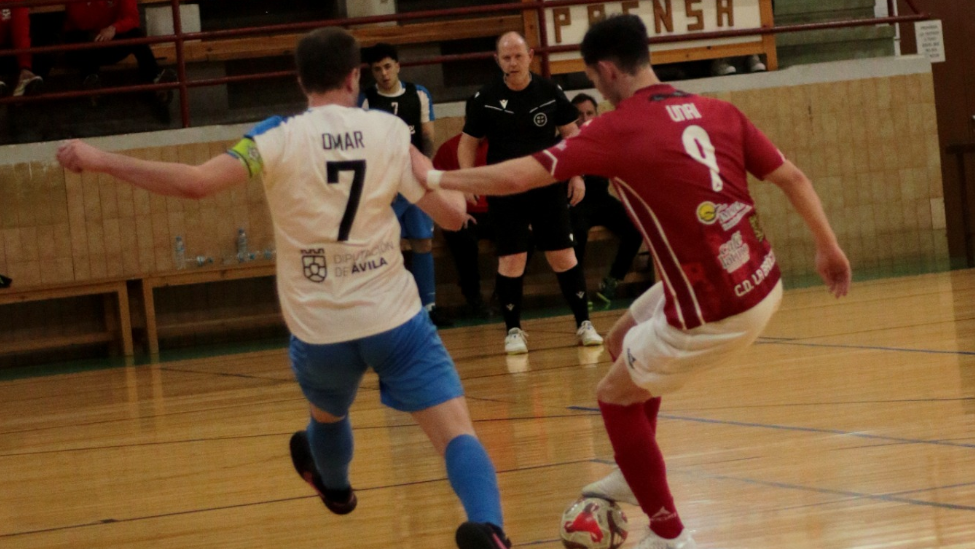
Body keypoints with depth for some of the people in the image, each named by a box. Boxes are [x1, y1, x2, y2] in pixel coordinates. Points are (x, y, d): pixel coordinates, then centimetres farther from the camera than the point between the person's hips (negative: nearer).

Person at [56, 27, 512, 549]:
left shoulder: (281, 137, -8)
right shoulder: (391, 131, -3)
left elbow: (196, 183, -21)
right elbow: (452, 214, -1)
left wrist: (101, 161, -12)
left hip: (320, 328, 1)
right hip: (394, 316, -1)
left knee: (328, 415, 33)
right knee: (456, 431, -7)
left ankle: (335, 487, 63)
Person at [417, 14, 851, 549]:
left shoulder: (617, 130, -11)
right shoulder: (717, 112, 6)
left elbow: (517, 176, -12)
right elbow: (793, 178, 7)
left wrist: (436, 178, 1)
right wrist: (828, 247, 19)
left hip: (713, 314, -7)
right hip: (762, 285, 7)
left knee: (615, 397, 16)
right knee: (623, 341, 28)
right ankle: (638, 475, 42)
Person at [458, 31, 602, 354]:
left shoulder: (550, 92, -1)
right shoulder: (485, 99, -3)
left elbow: (571, 134, 7)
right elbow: (468, 143, 5)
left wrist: (576, 175, -1)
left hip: (549, 189, 1)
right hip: (505, 192, -1)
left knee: (563, 256, 1)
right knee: (511, 259, -3)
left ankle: (583, 324, 10)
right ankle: (513, 330, 8)